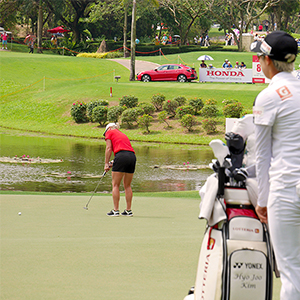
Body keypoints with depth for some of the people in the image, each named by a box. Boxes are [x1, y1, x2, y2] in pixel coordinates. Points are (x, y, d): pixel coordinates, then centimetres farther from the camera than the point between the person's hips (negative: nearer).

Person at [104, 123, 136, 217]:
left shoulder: (110, 132, 14)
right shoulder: (123, 135, 31)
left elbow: (108, 148, 3)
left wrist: (106, 163, 3)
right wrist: (114, 164, 23)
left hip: (121, 156, -7)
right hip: (132, 156, 7)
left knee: (115, 185, 0)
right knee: (127, 186, 14)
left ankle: (115, 210, -2)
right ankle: (128, 210, 14)